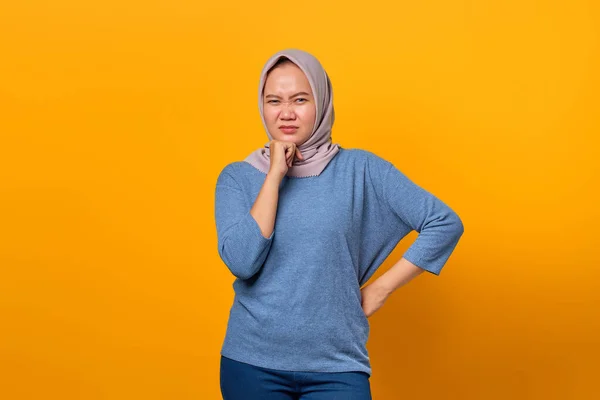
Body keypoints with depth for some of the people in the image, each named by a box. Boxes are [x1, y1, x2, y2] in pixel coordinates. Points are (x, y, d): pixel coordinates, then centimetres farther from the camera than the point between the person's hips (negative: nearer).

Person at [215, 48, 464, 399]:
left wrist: (380, 290, -5)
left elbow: (446, 224, -4)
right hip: (252, 363, 1)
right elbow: (242, 263, -14)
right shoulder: (237, 177, -1)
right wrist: (274, 176, -14)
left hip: (336, 365, -1)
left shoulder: (360, 169, -4)